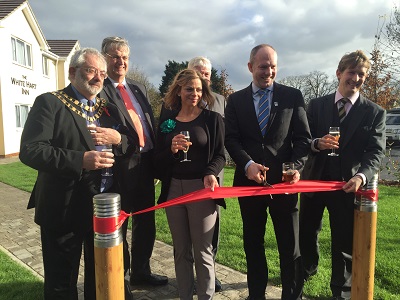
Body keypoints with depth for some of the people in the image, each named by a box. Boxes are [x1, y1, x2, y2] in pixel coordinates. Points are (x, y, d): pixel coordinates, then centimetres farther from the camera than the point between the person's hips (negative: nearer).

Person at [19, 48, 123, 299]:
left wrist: (118, 139, -11)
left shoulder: (107, 107, 10)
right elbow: (30, 151, -18)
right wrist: (80, 160, -28)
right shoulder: (49, 103, -7)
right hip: (63, 209, -5)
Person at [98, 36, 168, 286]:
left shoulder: (139, 88, 16)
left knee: (146, 221, 17)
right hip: (121, 165, -7)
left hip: (145, 162, 7)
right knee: (118, 224, 9)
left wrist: (156, 157, 10)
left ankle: (141, 271, 36)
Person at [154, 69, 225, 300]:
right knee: (181, 251, 14)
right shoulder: (167, 121, 8)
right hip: (173, 189, 3)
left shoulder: (212, 118, 1)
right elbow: (158, 159, 7)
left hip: (201, 188, -3)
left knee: (202, 252, 4)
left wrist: (211, 174, -21)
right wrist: (171, 149, -14)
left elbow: (220, 155, -2)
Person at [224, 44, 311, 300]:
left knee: (290, 247, 9)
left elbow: (303, 137, 2)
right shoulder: (236, 99, 7)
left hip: (284, 180, -1)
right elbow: (231, 138, -1)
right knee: (253, 245, 15)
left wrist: (297, 167, -14)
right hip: (249, 180, 2)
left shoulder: (293, 96, 4)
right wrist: (247, 164, -17)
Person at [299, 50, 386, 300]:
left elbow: (376, 152, -7)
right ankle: (307, 268, 46)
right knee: (307, 232, 18)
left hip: (347, 184, -2)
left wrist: (361, 176, -26)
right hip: (314, 179, 2)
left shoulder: (375, 113, 0)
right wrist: (317, 143, -21)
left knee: (345, 241, 8)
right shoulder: (317, 105, 3)